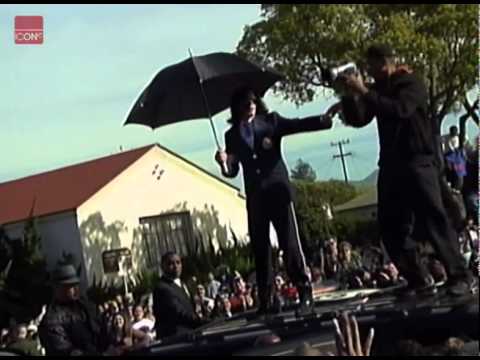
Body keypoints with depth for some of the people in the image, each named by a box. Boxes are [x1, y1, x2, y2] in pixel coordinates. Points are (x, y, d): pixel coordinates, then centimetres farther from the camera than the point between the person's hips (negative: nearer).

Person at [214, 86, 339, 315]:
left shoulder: (270, 121, 5)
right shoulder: (232, 135, 10)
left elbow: (298, 125, -7)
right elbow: (233, 171, 11)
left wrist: (324, 119, -24)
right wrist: (224, 164, -12)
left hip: (277, 189, -3)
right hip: (254, 196, 3)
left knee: (289, 242, -9)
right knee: (260, 247, 3)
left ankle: (304, 290, 1)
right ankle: (265, 300, 7)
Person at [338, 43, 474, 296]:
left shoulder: (411, 84, -3)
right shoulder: (378, 91, 15)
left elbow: (400, 109, -22)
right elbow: (357, 120, 7)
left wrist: (364, 92, -23)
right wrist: (351, 95, -9)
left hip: (417, 161, -7)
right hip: (391, 165, 7)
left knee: (434, 219, -12)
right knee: (391, 226, 1)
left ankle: (459, 276, -9)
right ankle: (419, 279, 7)